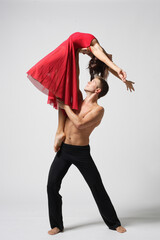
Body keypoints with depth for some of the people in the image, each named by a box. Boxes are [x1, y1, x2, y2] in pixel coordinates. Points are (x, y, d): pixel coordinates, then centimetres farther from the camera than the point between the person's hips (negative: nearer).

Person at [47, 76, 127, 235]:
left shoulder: (98, 109, -9)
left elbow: (80, 123, -23)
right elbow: (56, 99, 27)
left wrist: (65, 106, -15)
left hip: (81, 152, -5)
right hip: (63, 150, 5)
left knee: (98, 188, 3)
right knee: (52, 185, -2)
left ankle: (113, 223, 21)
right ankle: (57, 225, 14)